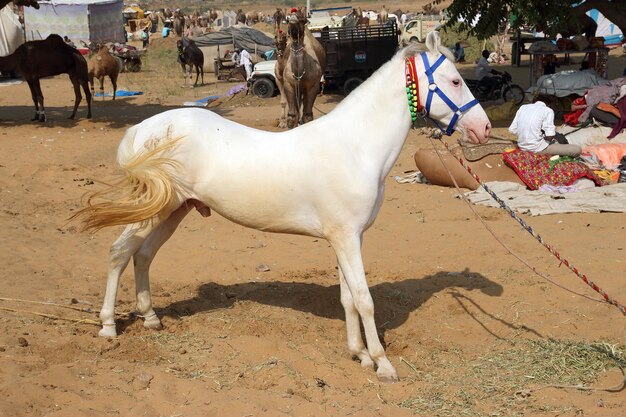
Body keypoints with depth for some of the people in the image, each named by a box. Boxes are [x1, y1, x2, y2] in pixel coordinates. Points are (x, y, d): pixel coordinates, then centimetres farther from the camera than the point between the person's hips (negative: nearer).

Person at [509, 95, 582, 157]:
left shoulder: (523, 107, 8)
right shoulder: (548, 110, -6)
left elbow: (512, 130, 6)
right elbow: (550, 136, -15)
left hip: (522, 146, 7)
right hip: (537, 149, -7)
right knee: (578, 149, -3)